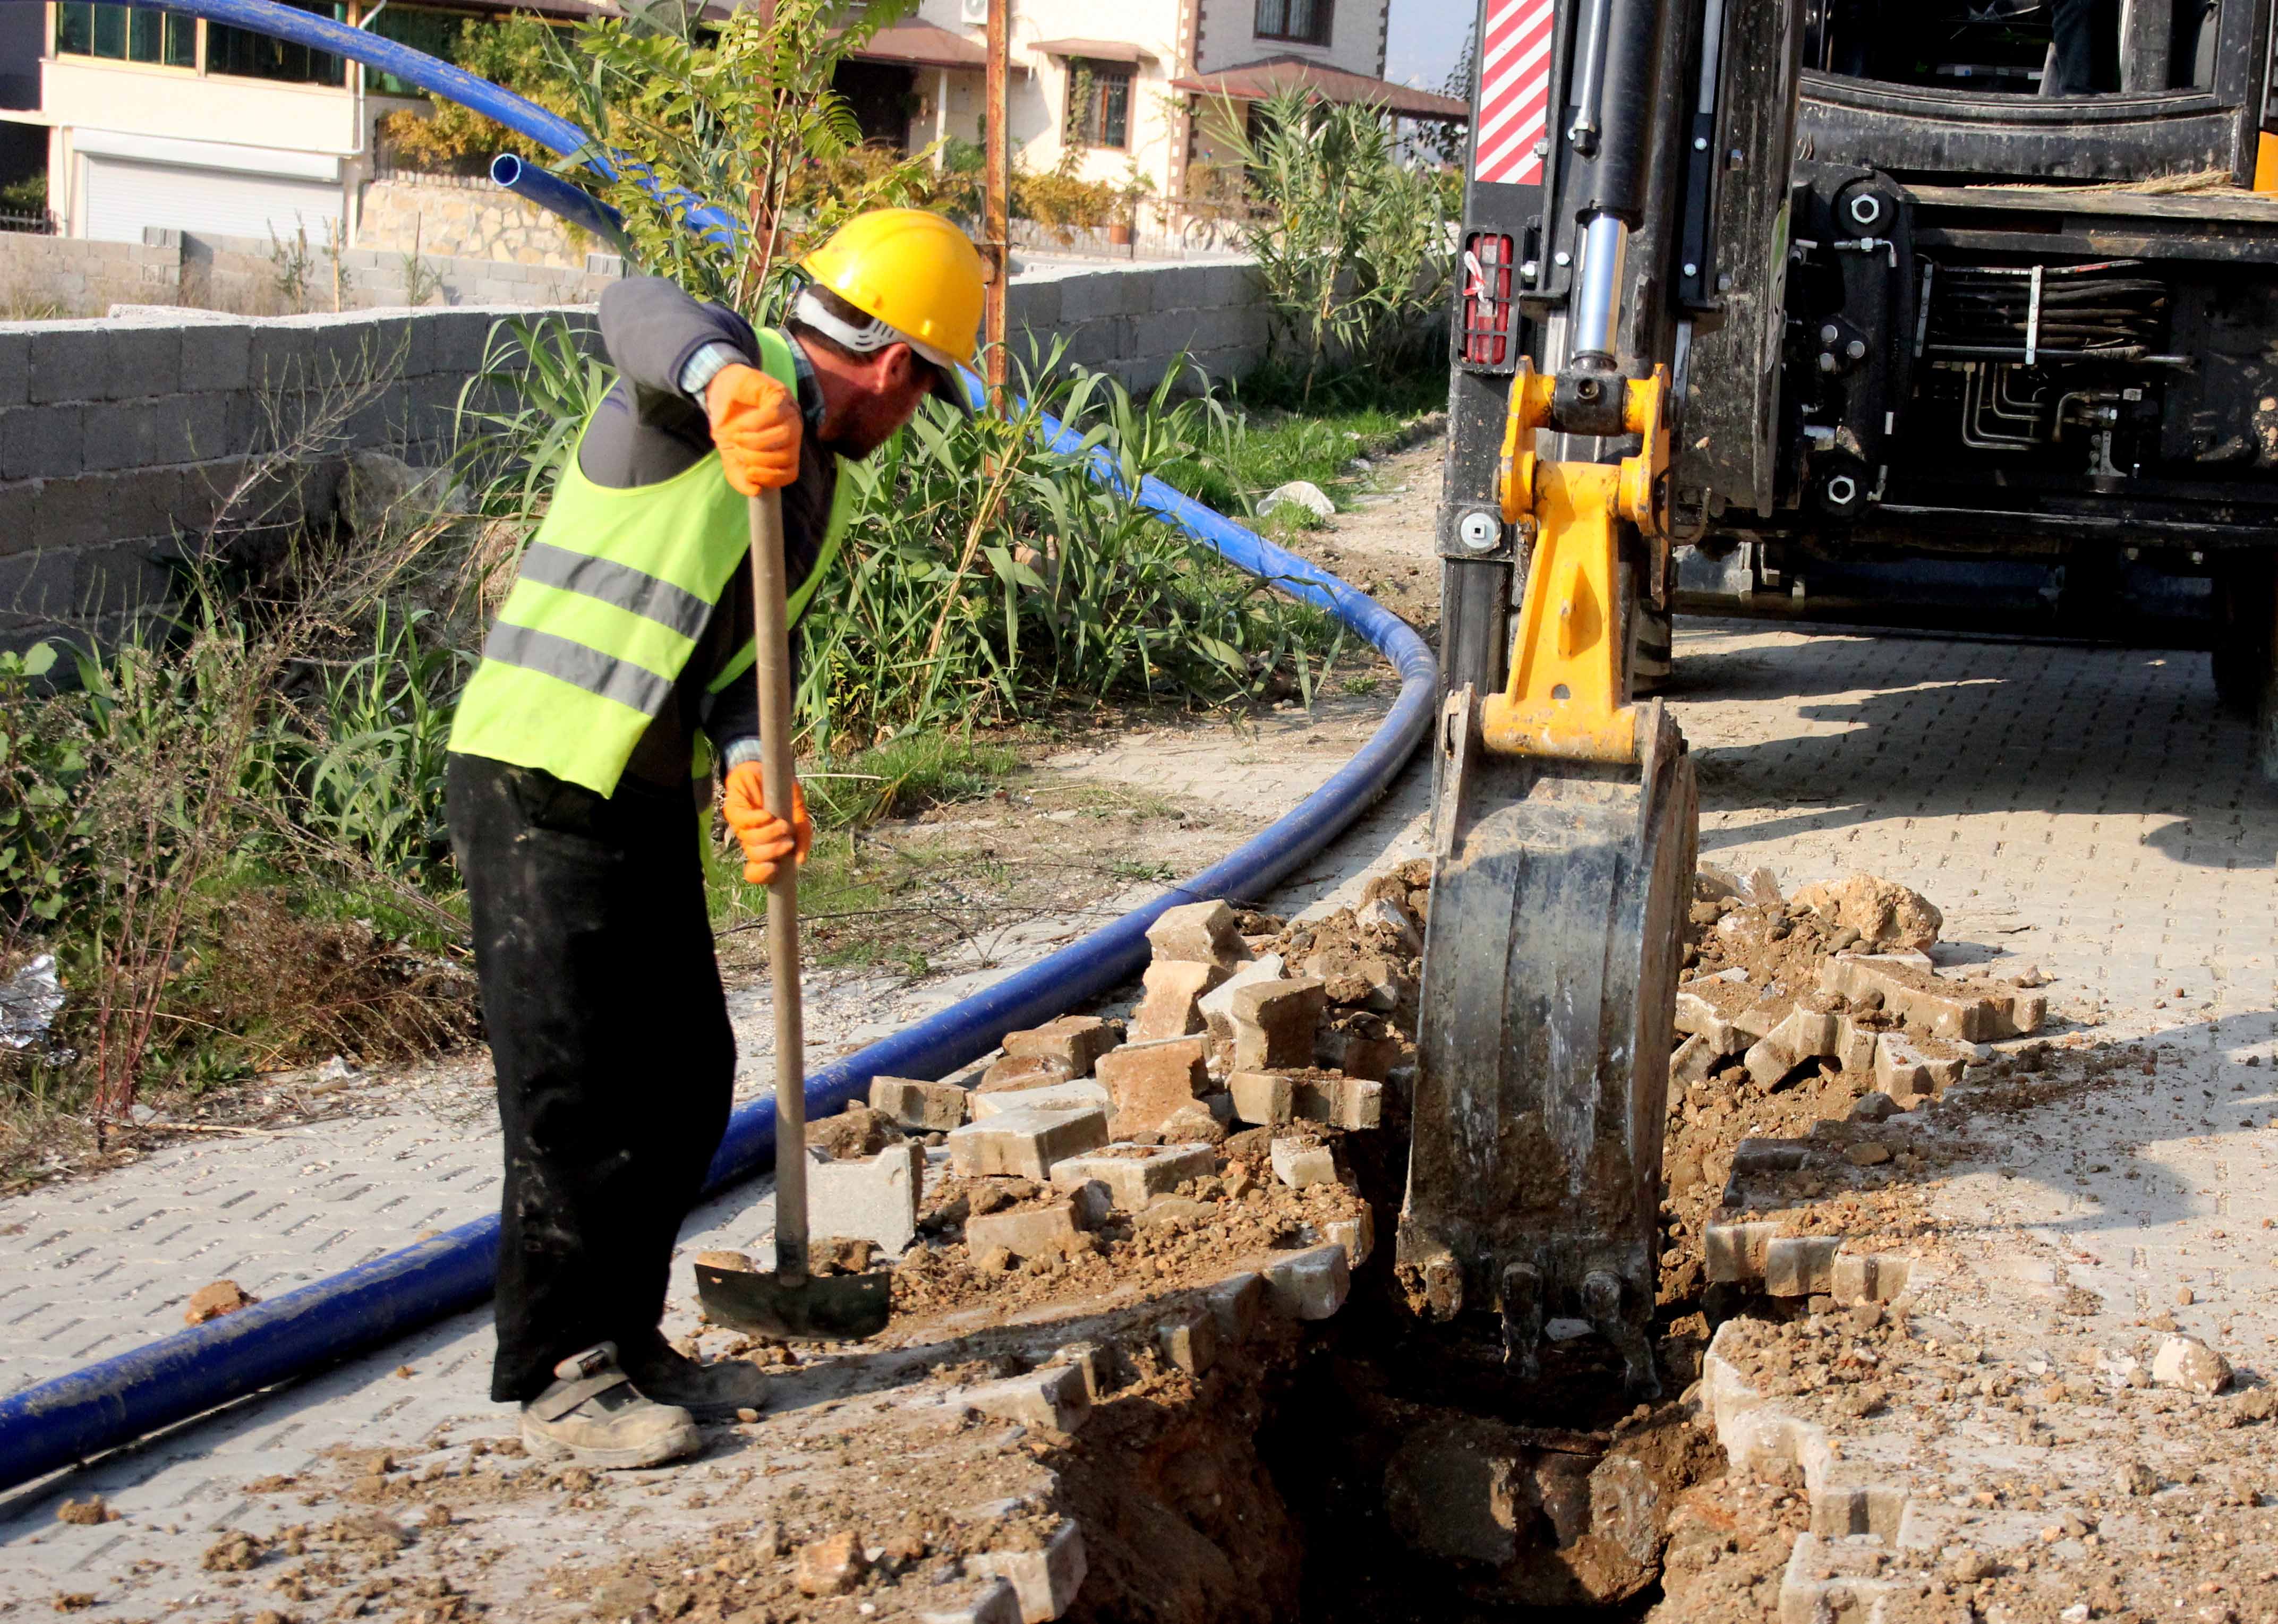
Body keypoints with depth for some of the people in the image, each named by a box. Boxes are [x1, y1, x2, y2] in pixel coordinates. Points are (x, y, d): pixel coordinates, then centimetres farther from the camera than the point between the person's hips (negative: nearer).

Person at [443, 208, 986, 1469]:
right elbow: (641, 314, -34)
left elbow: (738, 654, 9)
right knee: (574, 1093, -4)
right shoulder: (740, 384, -11)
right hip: (540, 784, -9)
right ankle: (560, 1378, 7)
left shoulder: (824, 490, 15)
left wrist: (751, 778, -10)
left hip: (650, 800, 10)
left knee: (686, 1079, 15)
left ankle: (625, 1341, 28)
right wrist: (727, 382, -56)